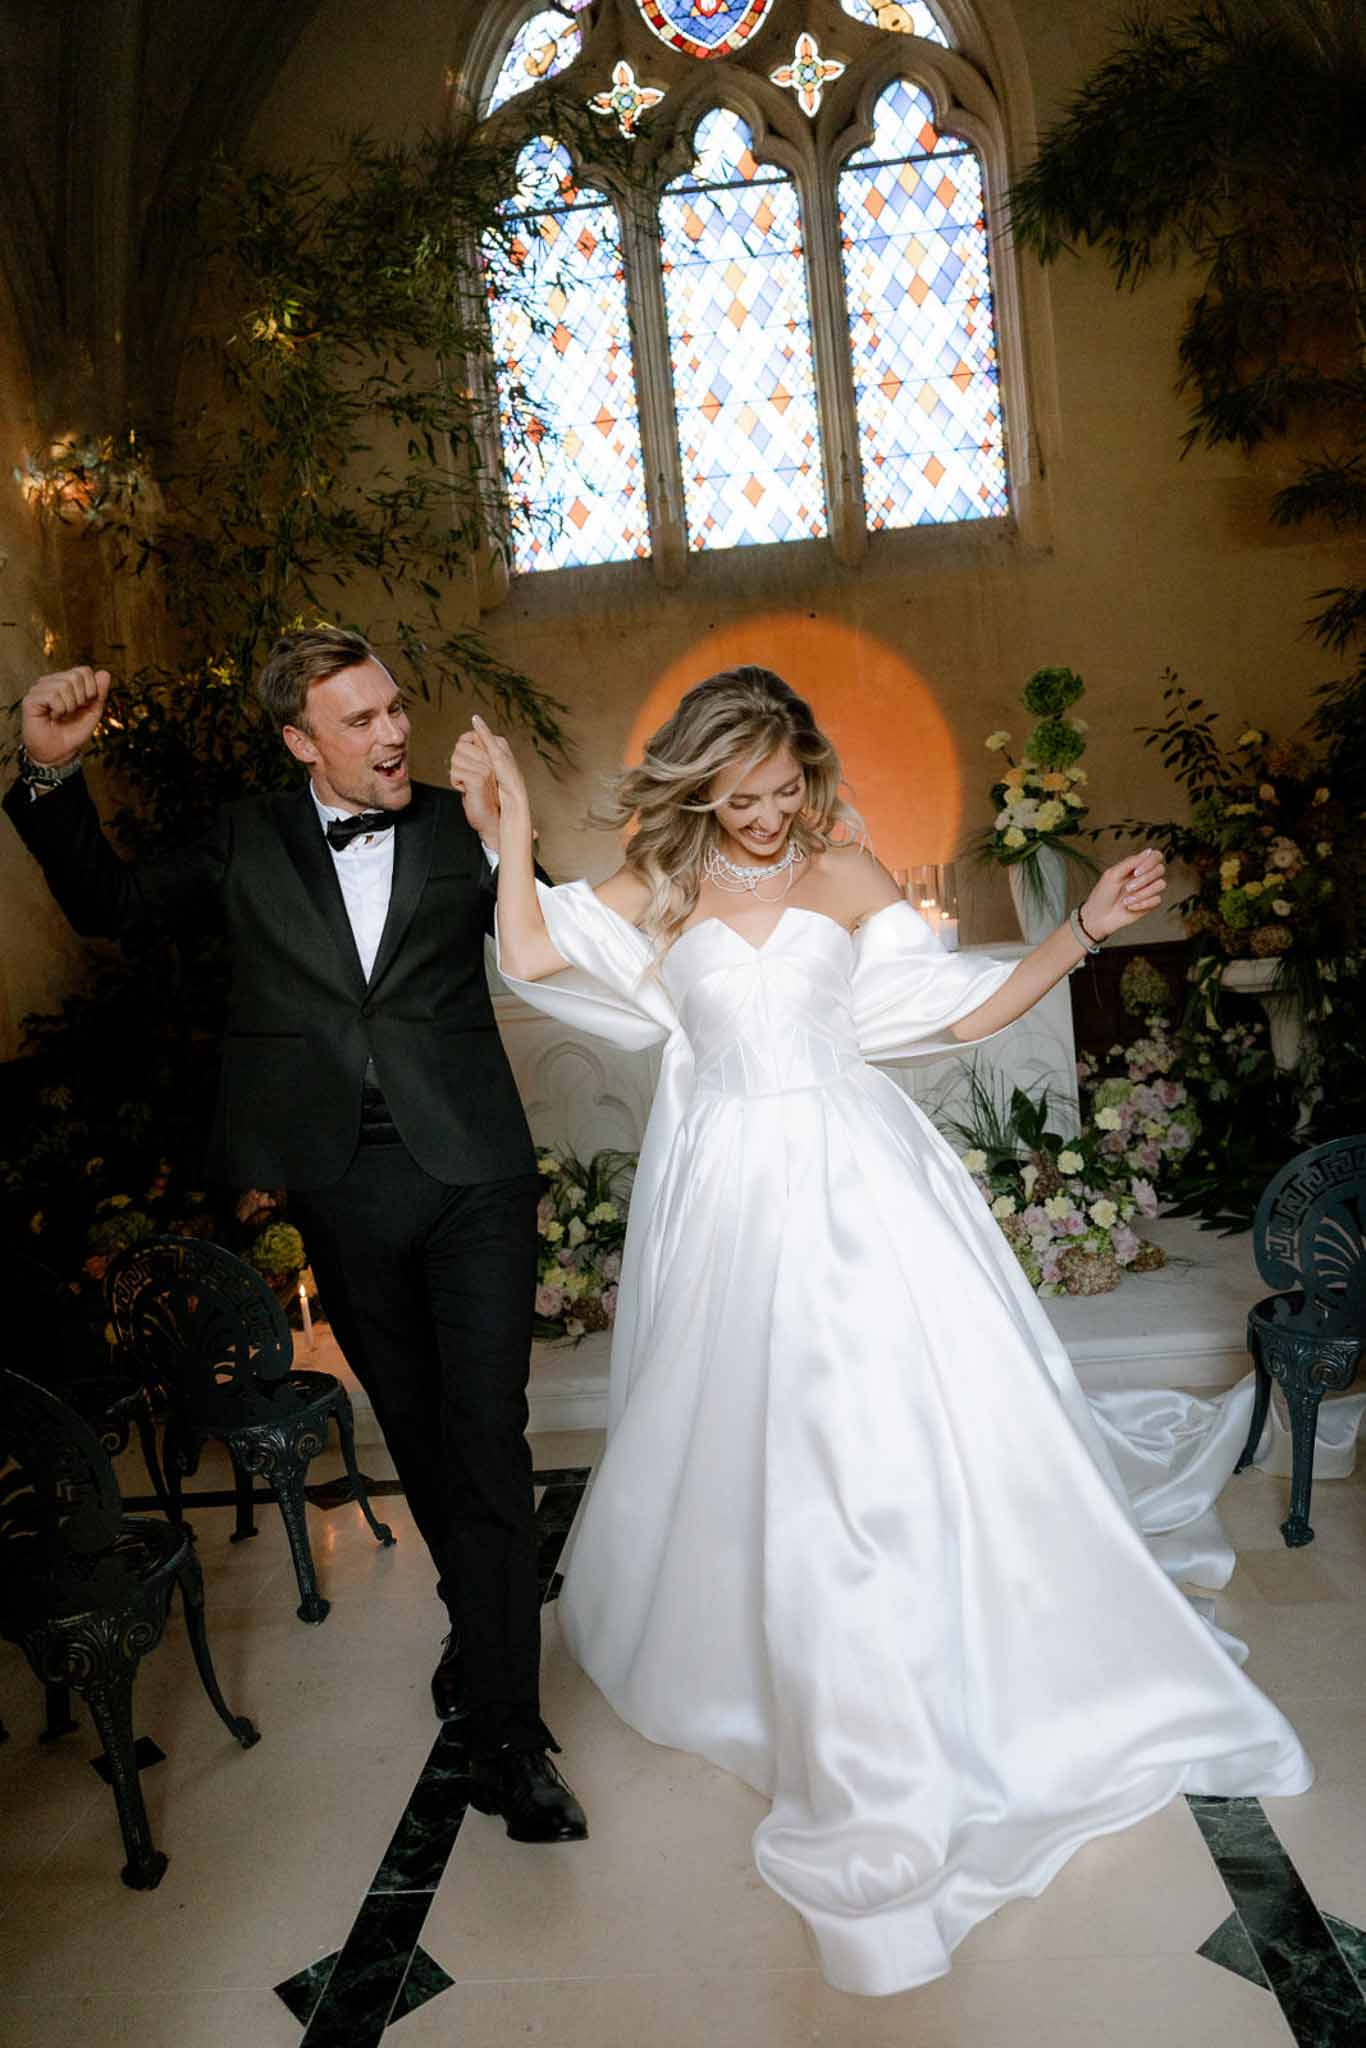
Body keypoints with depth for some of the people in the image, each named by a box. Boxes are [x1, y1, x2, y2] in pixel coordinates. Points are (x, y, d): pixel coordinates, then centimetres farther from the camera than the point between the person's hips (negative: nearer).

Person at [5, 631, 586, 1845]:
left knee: (487, 1433, -3)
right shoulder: (249, 842, 7)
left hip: (471, 1172, -2)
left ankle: (507, 1728, 7)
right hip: (343, 1189, 3)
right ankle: (481, 1619, 40)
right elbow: (111, 905, 13)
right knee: (415, 1429, 17)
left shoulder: (458, 827, 2)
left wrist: (502, 839, -18)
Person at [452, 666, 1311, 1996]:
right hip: (729, 1190, 0)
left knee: (898, 1411, -1)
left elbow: (963, 1011, 1)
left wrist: (1084, 931, -8)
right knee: (754, 1428, 3)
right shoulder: (656, 891, 4)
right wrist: (512, 811, -7)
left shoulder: (846, 874, 4)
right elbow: (529, 954, -9)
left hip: (853, 1178, 0)